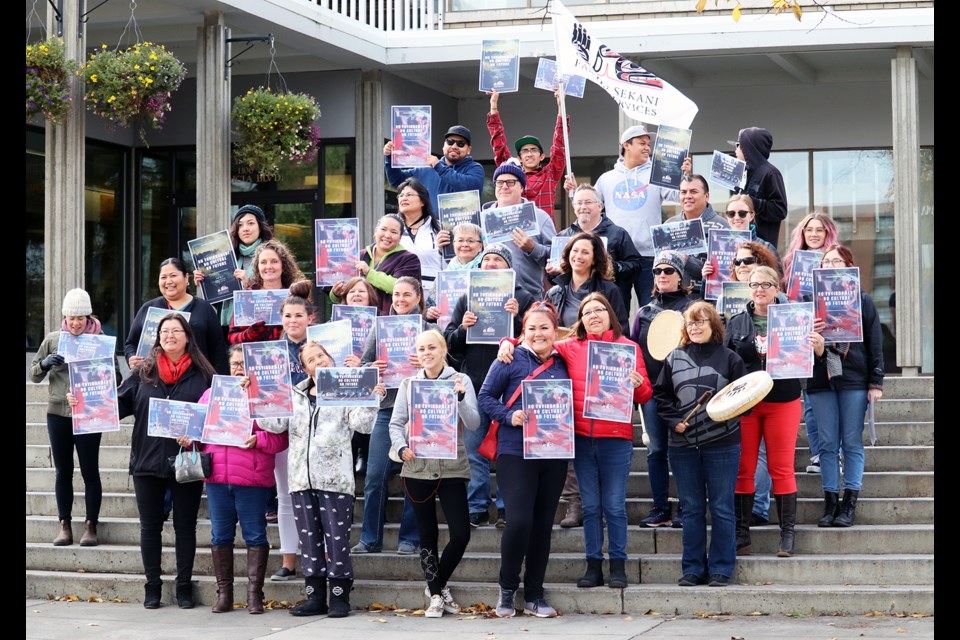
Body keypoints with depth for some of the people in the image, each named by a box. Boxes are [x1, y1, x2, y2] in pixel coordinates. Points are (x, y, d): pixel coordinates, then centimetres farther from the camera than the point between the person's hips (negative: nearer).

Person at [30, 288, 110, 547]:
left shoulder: (100, 339, -1)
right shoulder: (52, 340, 5)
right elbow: (34, 375, 9)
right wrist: (45, 364, -12)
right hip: (58, 413, 3)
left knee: (90, 471, 1)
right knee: (62, 472, 8)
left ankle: (91, 526, 8)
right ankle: (64, 526, 14)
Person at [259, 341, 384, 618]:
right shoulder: (295, 395, 17)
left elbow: (361, 423, -6)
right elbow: (275, 423, 8)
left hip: (335, 479, -4)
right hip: (301, 478, 4)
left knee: (337, 538, -4)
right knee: (309, 539, 7)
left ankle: (340, 597, 2)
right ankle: (315, 597, 13)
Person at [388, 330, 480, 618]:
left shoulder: (460, 381, 1)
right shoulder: (408, 384, 8)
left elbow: (473, 423, -6)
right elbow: (396, 423, 8)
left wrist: (460, 398, -23)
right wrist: (401, 447, -11)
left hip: (451, 467, -1)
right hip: (417, 467, 2)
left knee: (460, 534, -7)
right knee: (427, 534, 6)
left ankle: (437, 586, 16)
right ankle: (436, 595, 17)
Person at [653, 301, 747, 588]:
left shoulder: (729, 358, 2)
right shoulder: (674, 358, 9)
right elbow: (661, 395, 11)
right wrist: (674, 421, -3)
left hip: (722, 444, -3)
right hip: (683, 445, 3)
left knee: (721, 508, 1)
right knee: (691, 509, 7)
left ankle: (721, 569, 8)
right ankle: (693, 569, 14)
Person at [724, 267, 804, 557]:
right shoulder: (737, 323, 9)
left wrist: (814, 345, -16)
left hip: (783, 403, -2)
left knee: (782, 468, 0)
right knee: (743, 469, 2)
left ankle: (787, 535, 6)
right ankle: (742, 534, 9)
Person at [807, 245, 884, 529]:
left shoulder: (863, 301, 4)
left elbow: (875, 343, 3)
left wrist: (876, 382, -3)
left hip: (854, 379, -2)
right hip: (821, 379, 2)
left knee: (852, 443, 0)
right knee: (828, 444, 3)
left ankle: (850, 504, 3)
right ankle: (831, 503, 7)